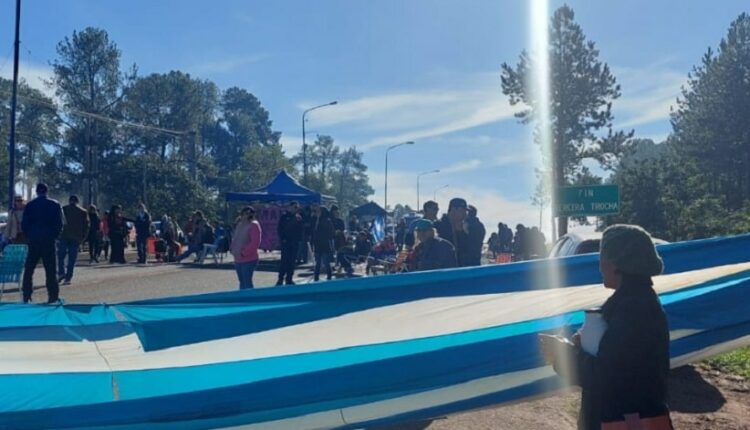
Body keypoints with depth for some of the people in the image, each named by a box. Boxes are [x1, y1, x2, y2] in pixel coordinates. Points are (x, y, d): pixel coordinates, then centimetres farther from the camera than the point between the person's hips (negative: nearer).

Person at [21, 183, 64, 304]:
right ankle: (53, 296, -1)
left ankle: (26, 296, 7)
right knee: (50, 269, 2)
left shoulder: (30, 205, 2)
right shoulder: (55, 205, -2)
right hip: (49, 241, -1)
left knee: (28, 269, 10)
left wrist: (29, 236, 13)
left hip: (33, 241, 1)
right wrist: (54, 235, 7)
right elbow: (60, 223, -5)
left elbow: (24, 224, 2)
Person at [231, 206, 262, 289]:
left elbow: (255, 243, -21)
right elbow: (235, 238, 22)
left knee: (247, 282, -8)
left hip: (249, 260, -8)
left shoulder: (253, 225, -12)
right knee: (242, 282, 15)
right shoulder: (239, 224, 13)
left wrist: (243, 253, -21)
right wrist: (232, 249, 2)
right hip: (238, 260, 8)